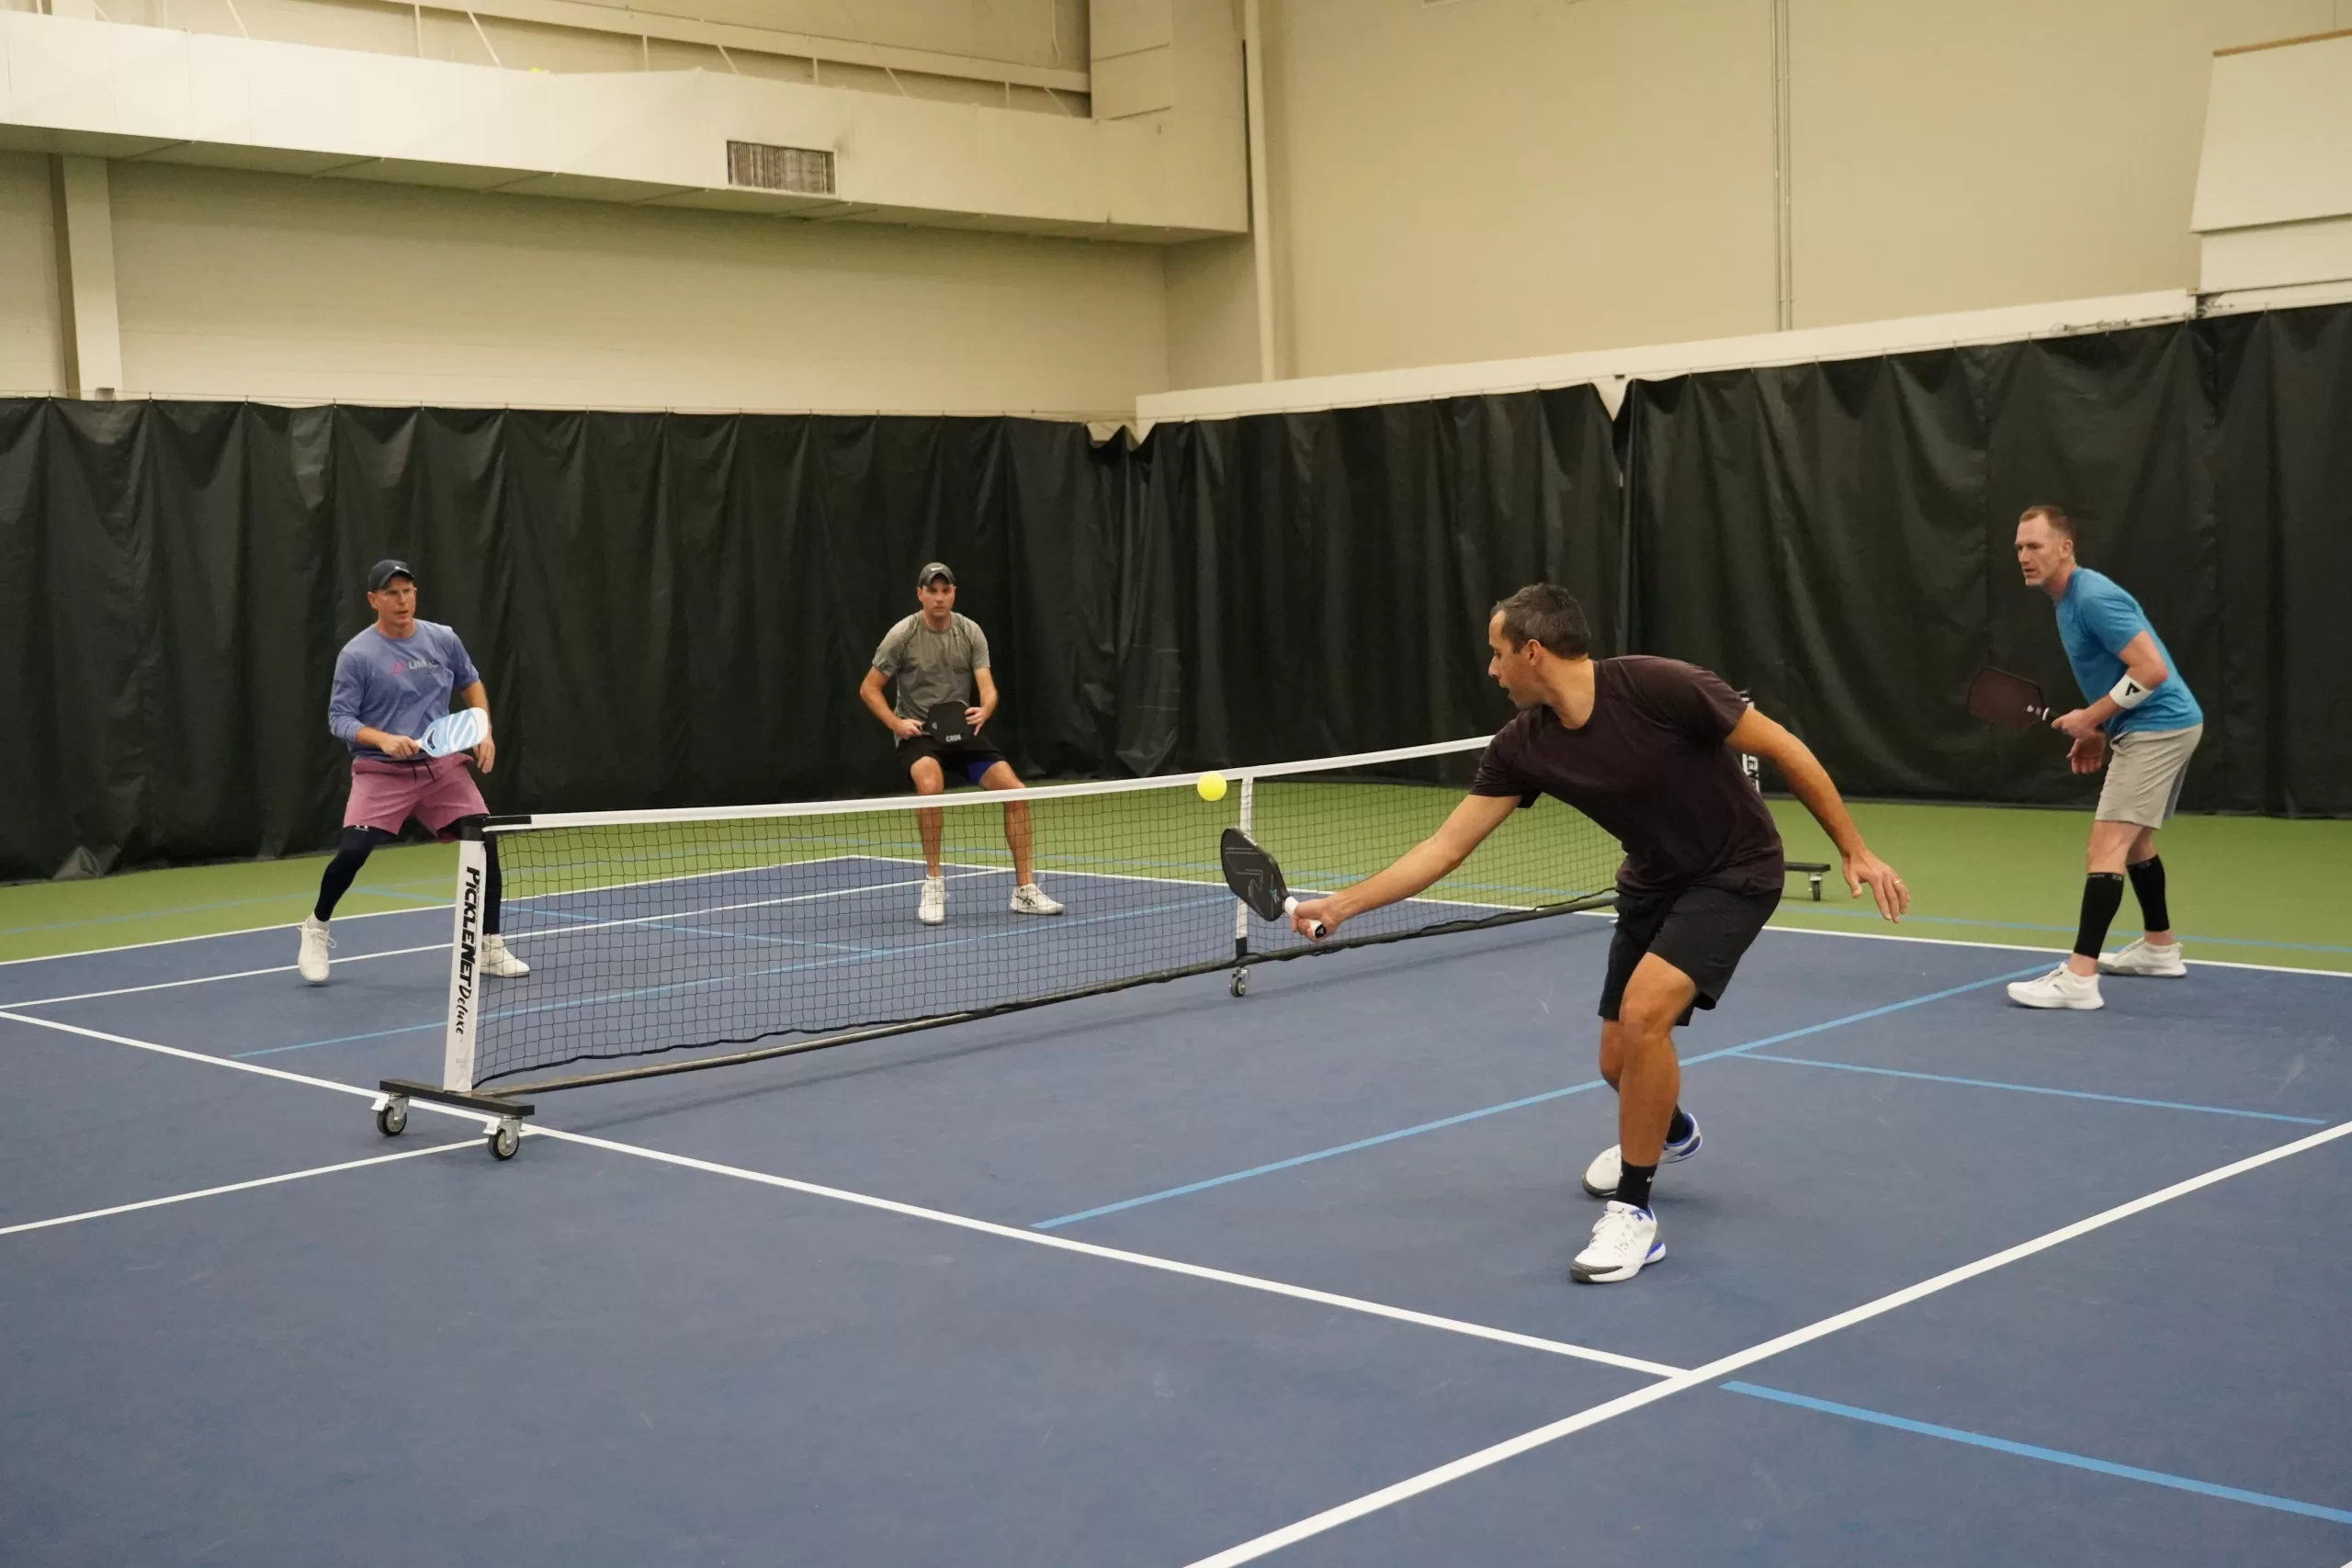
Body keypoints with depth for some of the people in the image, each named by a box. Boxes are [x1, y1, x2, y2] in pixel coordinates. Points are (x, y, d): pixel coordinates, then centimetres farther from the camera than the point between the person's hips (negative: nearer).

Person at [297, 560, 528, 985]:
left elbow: (470, 683, 19)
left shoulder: (443, 639, 2)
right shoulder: (356, 655, -11)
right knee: (353, 852, -18)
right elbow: (339, 719, -11)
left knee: (485, 843, -5)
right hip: (382, 772, -4)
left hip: (442, 765, 4)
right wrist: (383, 739, -27)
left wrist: (483, 732, 5)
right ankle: (316, 929, 12)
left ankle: (491, 950, 9)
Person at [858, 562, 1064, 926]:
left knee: (1015, 791, -11)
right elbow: (868, 689, -3)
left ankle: (1024, 890, 2)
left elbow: (987, 687, -9)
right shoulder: (902, 635, -10)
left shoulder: (971, 632, -2)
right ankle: (933, 883, -21)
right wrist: (896, 723, -18)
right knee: (930, 784, -36)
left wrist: (983, 711, -33)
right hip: (918, 733, -4)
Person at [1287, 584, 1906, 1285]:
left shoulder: (1660, 686, -29)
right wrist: (1341, 904, -13)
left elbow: (1785, 750, -19)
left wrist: (1855, 850, -17)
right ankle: (1668, 1130, 50)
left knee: (1644, 1010, -26)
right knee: (1620, 1062, 11)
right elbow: (1447, 846, -7)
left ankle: (1634, 1213, -11)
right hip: (1653, 883, 6)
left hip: (1734, 872, -6)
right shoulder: (1522, 745, -12)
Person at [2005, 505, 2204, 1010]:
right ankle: (2161, 948, 40)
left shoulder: (2093, 597, -20)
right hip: (2154, 726, 11)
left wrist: (2090, 718, -18)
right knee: (2134, 842, 24)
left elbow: (2152, 669, -25)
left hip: (2157, 727, -11)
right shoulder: (2070, 600, 12)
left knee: (2106, 846, -16)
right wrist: (2100, 734, 15)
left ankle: (2079, 978, -21)